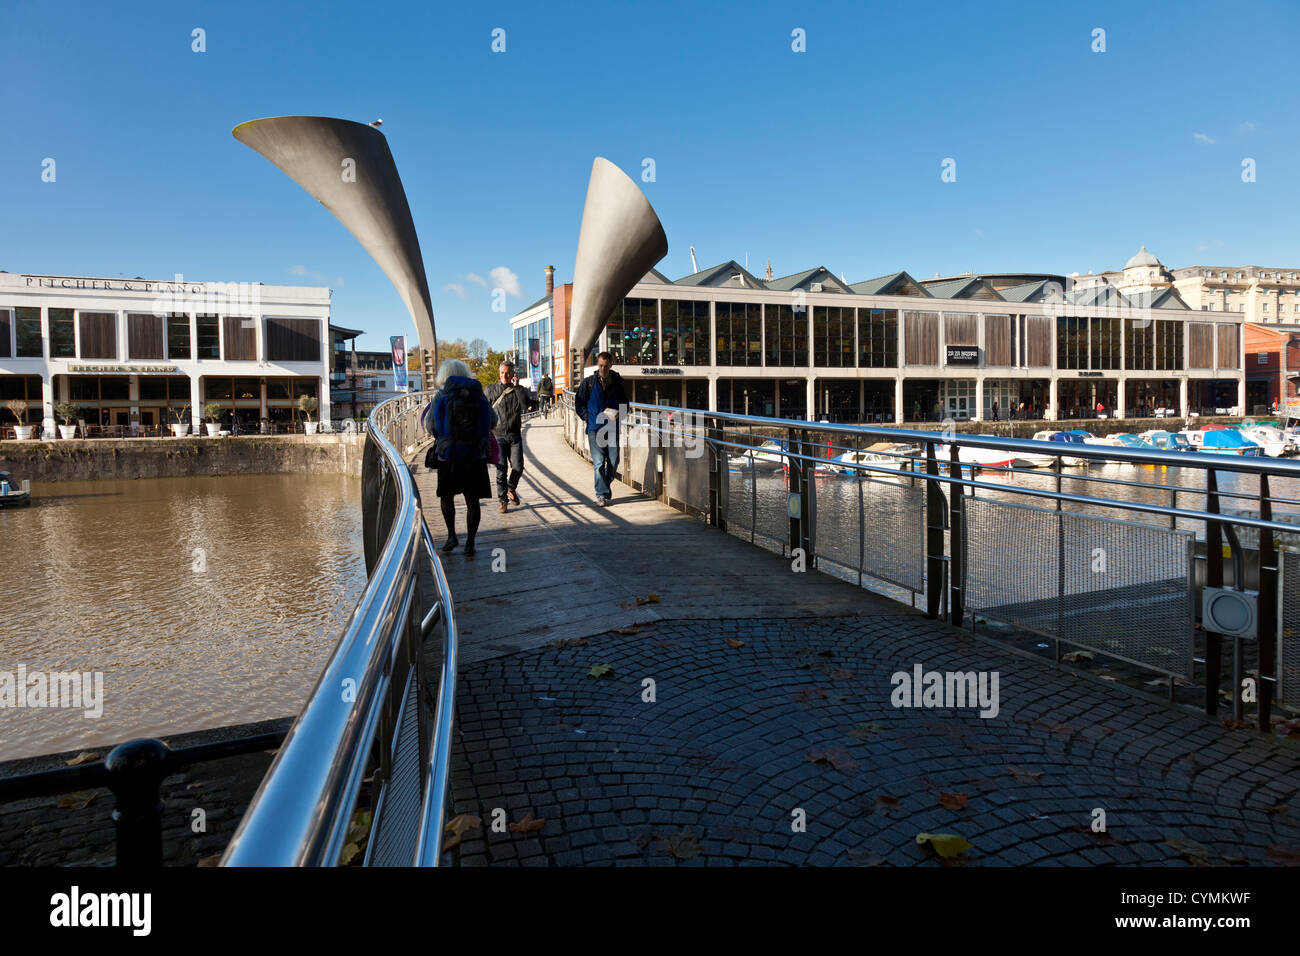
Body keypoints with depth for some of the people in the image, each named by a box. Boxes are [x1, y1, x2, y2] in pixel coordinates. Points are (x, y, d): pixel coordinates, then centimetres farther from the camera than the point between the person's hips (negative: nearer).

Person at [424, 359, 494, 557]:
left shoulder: (441, 397, -3)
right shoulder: (479, 396, 2)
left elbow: (430, 426, 1)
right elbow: (492, 422, 10)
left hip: (448, 457, -1)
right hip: (475, 457, 1)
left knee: (446, 496, 20)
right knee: (473, 501, 7)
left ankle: (451, 535, 12)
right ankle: (469, 543, 6)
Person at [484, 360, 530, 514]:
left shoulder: (518, 390, 7)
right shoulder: (491, 389, 5)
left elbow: (525, 406, -11)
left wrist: (517, 387, -12)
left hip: (515, 436, 1)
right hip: (498, 436, -1)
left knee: (518, 467, -3)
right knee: (501, 469, -5)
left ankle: (511, 489, 26)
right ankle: (503, 501, 4)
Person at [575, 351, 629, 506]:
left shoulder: (618, 382, 6)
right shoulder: (588, 382, 4)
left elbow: (624, 402, 16)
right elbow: (578, 403, 12)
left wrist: (618, 414, -1)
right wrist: (588, 418, 2)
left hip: (613, 428, 2)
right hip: (595, 428, -2)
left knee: (613, 461, 4)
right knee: (599, 462, -7)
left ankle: (605, 487, 27)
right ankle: (601, 494, -3)